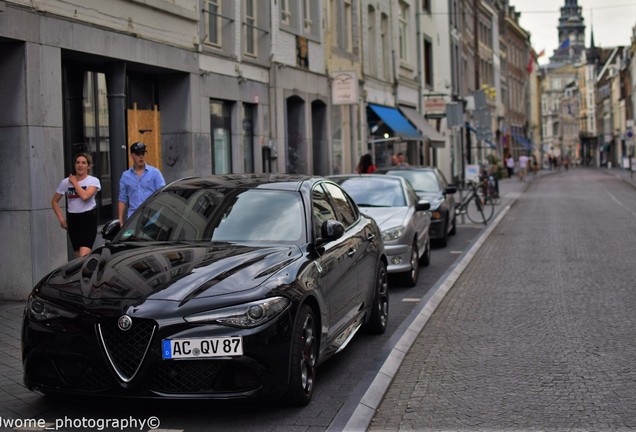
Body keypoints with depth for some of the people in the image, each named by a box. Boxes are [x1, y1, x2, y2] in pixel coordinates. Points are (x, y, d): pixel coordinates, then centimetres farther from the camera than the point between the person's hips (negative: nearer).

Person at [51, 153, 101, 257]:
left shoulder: (93, 181, -2)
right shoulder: (66, 182, 6)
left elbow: (85, 196, -21)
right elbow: (54, 201, 14)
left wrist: (75, 182, -8)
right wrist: (61, 218, 4)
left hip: (88, 219, -4)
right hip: (73, 219, 4)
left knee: (84, 255, -19)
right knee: (78, 256, 10)